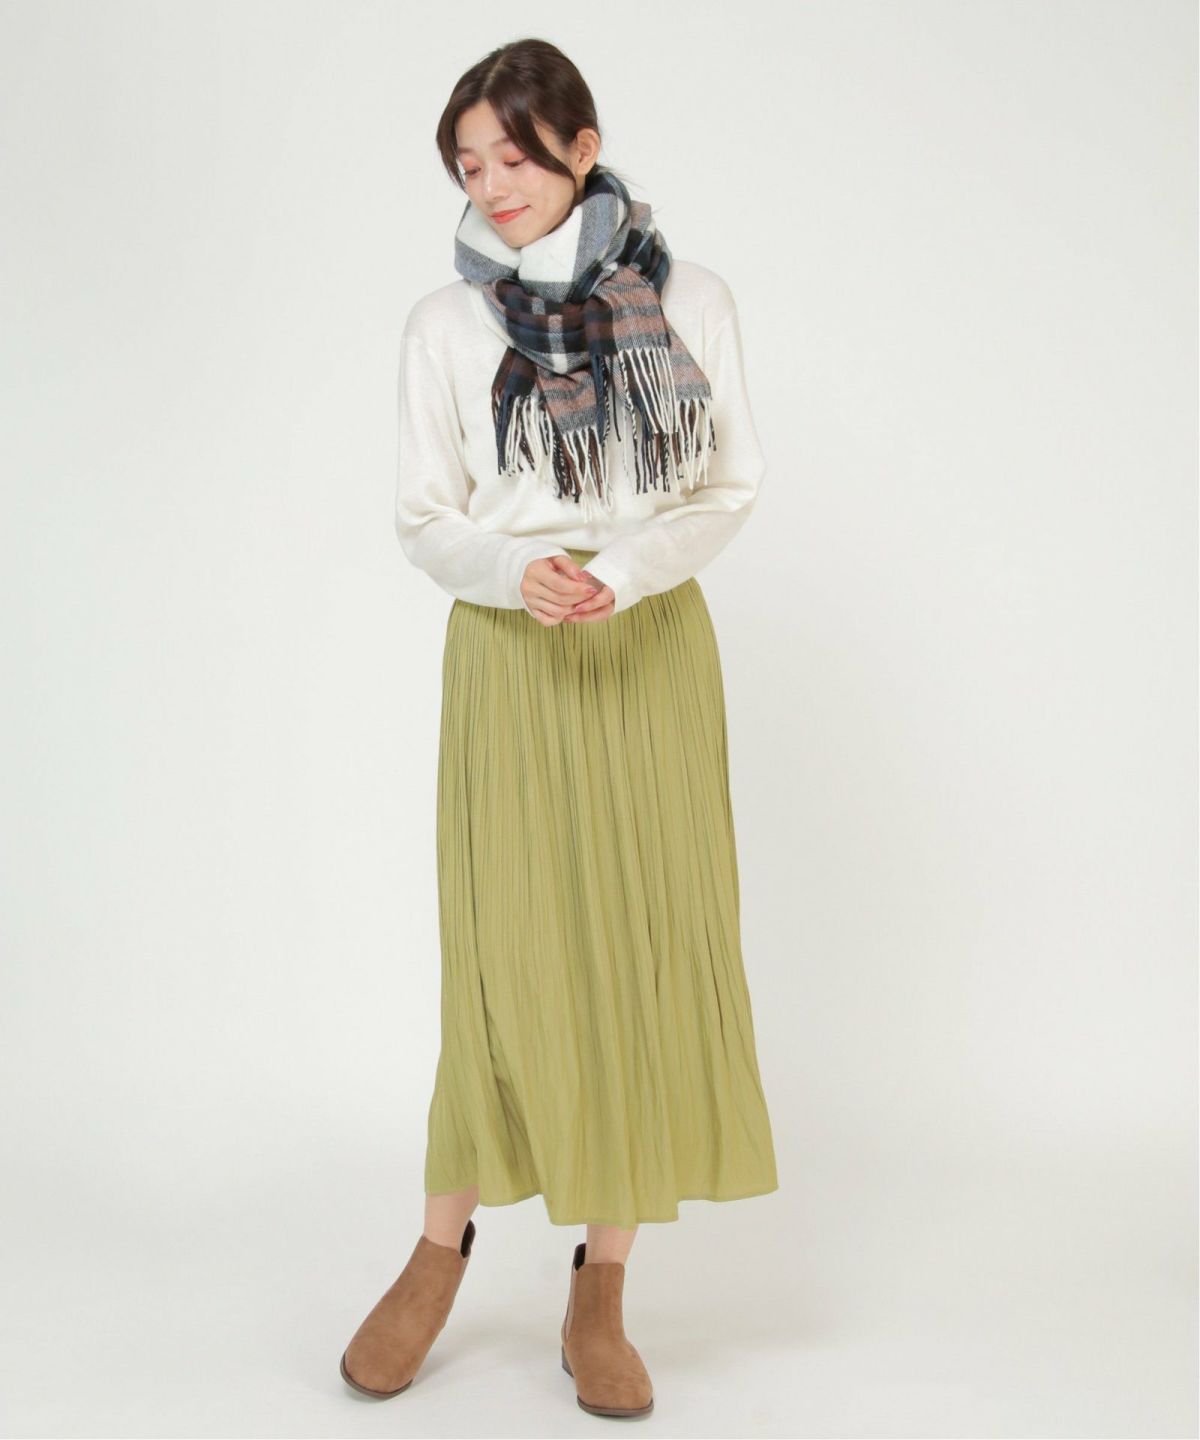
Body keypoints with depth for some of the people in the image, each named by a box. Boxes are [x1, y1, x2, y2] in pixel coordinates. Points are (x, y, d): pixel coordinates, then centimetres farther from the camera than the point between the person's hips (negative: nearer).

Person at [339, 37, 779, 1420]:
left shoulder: (692, 301, 5)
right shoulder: (445, 322, 4)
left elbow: (731, 487, 4)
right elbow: (424, 518, 4)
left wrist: (625, 568, -14)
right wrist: (516, 573, -17)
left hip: (657, 650, 1)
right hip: (509, 655, -1)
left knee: (654, 950, 0)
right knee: (512, 957, -2)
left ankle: (600, 1293, 14)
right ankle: (440, 1249, 21)